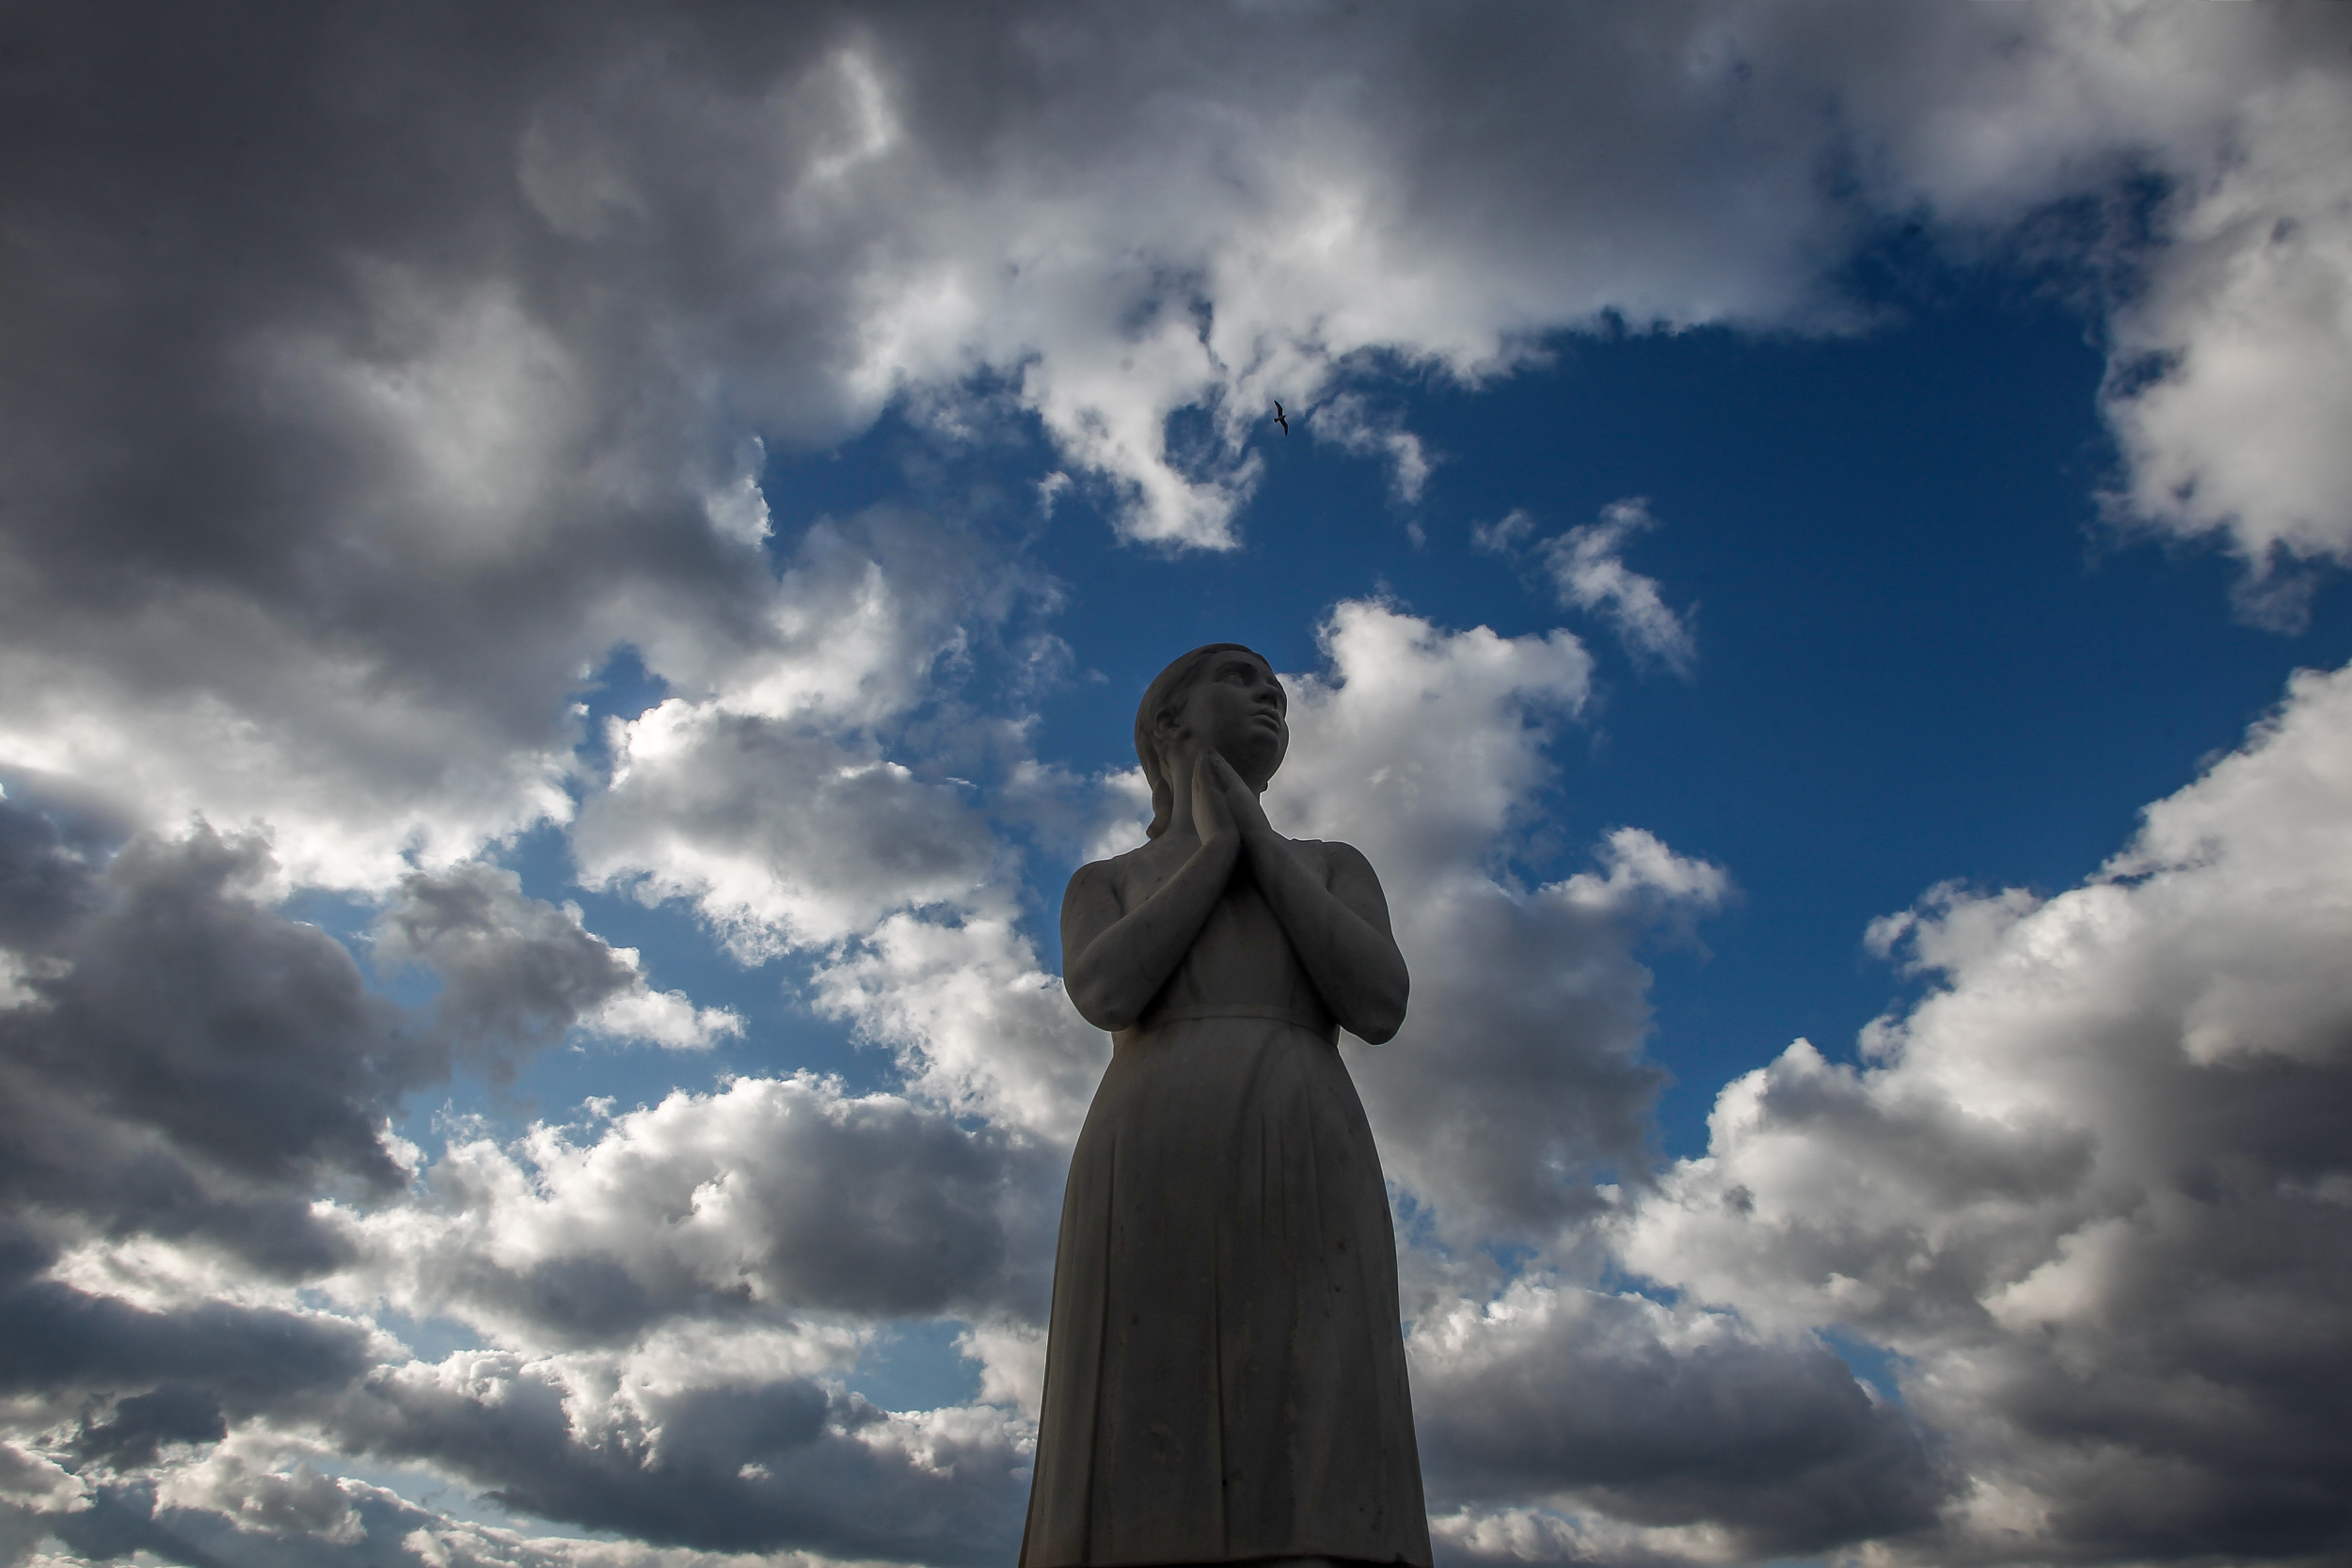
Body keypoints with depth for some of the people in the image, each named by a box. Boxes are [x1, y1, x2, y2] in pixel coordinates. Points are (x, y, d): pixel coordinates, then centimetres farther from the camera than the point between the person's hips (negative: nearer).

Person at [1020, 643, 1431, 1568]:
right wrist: (1215, 843, 12)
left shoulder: (1337, 868, 29)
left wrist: (1259, 836, 11)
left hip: (1302, 1181, 1)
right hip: (1151, 1181, 0)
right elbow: (1107, 994, 2)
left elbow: (1378, 1007, 7)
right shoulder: (1101, 887, 26)